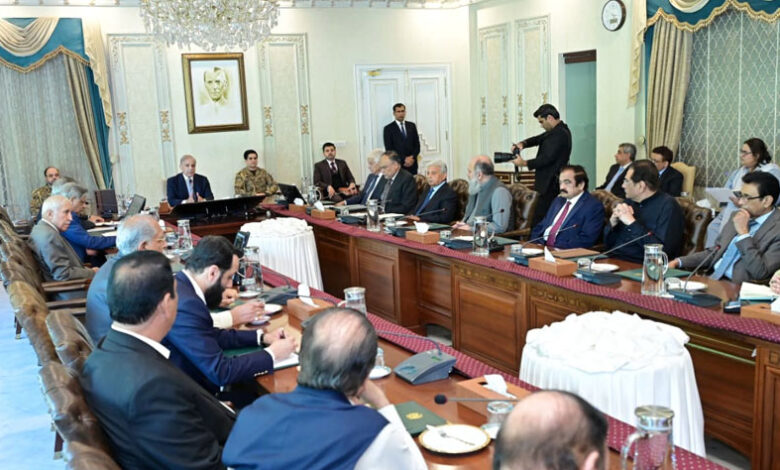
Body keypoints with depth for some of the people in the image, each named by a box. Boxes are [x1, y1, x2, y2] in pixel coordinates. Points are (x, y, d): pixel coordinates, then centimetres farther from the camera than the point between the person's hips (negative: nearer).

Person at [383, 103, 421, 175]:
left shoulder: (412, 126, 12)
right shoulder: (388, 128, 1)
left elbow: (417, 145, 11)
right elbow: (389, 149, -5)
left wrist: (412, 157, -7)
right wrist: (404, 159, -12)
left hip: (412, 164, 3)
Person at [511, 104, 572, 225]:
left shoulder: (559, 134, -17)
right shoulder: (559, 131, 15)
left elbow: (548, 158, -22)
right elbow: (538, 139, 17)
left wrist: (525, 163, -16)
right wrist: (522, 144, -2)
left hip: (550, 186, -11)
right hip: (550, 184, 11)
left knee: (539, 219, -12)